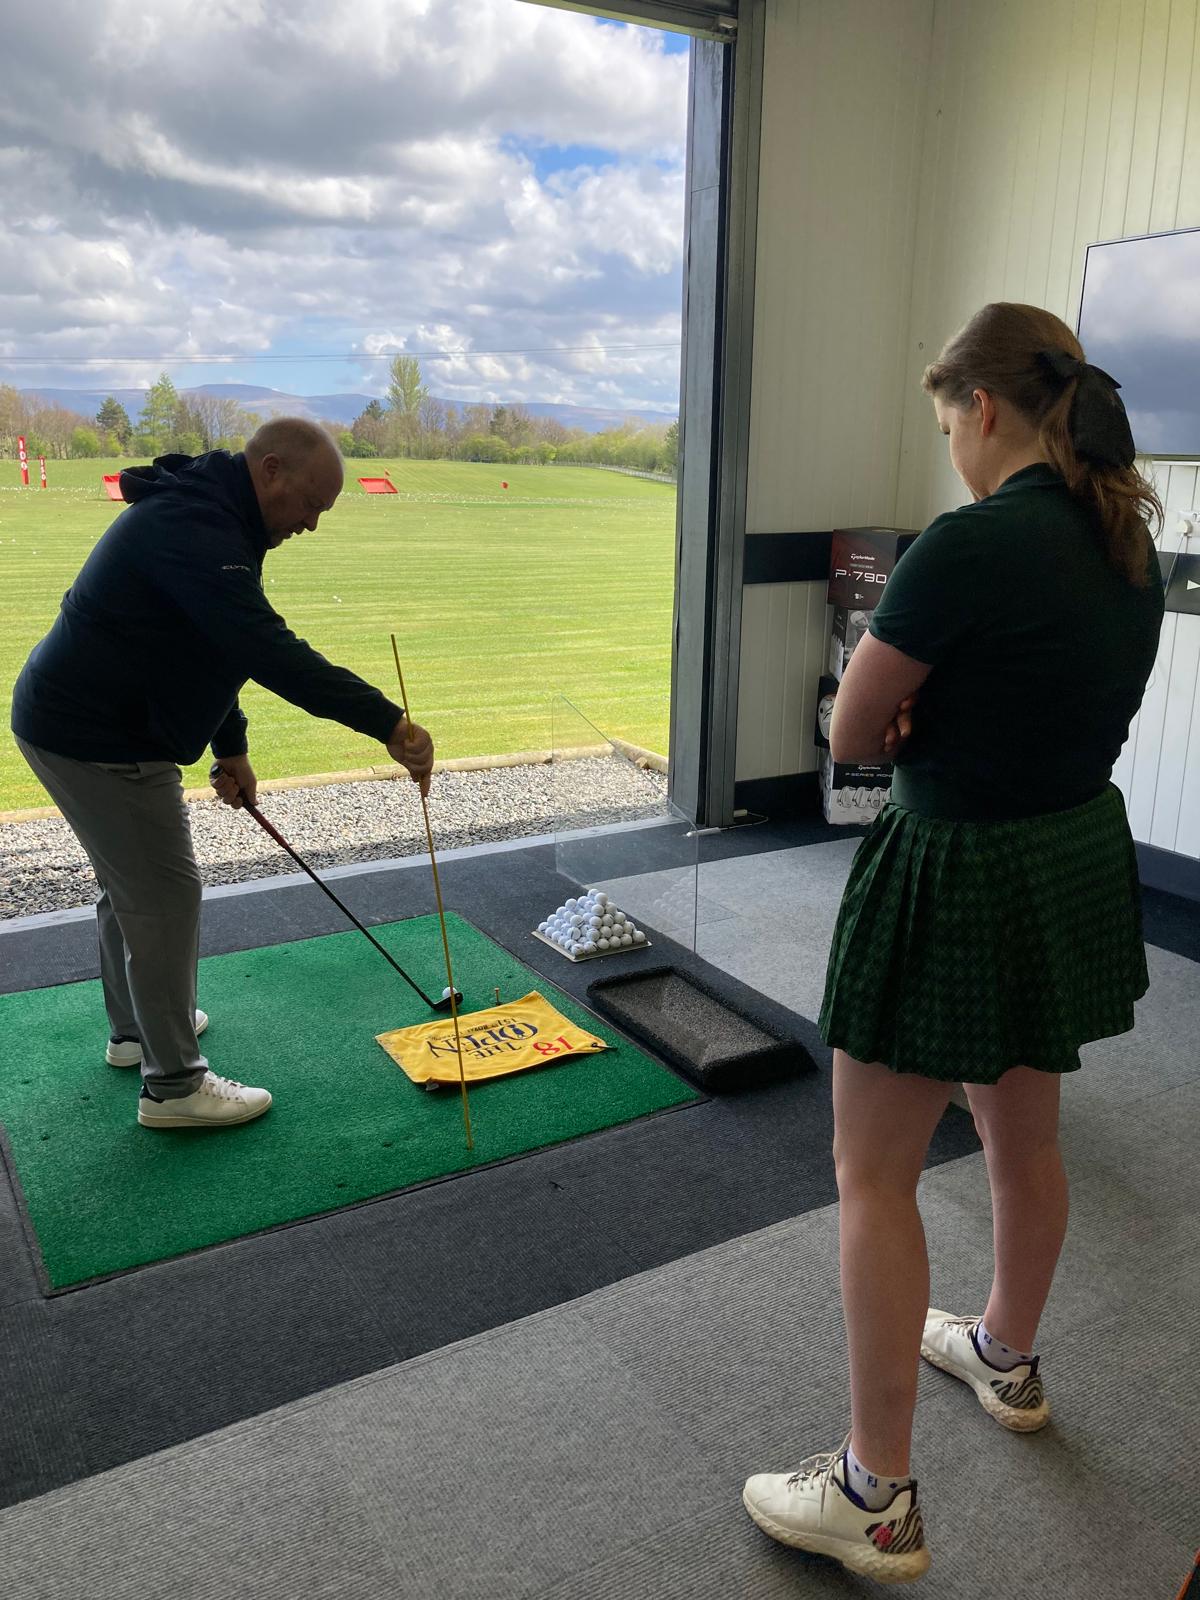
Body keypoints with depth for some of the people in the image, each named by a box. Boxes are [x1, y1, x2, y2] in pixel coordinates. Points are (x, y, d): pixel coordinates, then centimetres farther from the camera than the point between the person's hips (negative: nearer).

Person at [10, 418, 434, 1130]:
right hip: (98, 738, -11)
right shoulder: (192, 530, -25)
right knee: (166, 894, -3)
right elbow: (270, 651, -34)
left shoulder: (205, 517, 10)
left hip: (85, 718, 11)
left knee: (134, 882, 22)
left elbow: (220, 645, 17)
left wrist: (231, 748, 17)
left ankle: (136, 1028, 41)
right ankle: (174, 1085, 9)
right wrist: (390, 724, -35)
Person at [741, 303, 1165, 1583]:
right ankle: (1007, 1358, 50)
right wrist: (941, 714, 1)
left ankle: (876, 1500, 18)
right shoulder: (1129, 540, 4)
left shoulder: (971, 542, -23)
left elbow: (852, 736, -16)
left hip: (956, 883, -8)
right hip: (1078, 864, 9)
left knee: (874, 1176, 5)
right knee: (1024, 1137, 26)